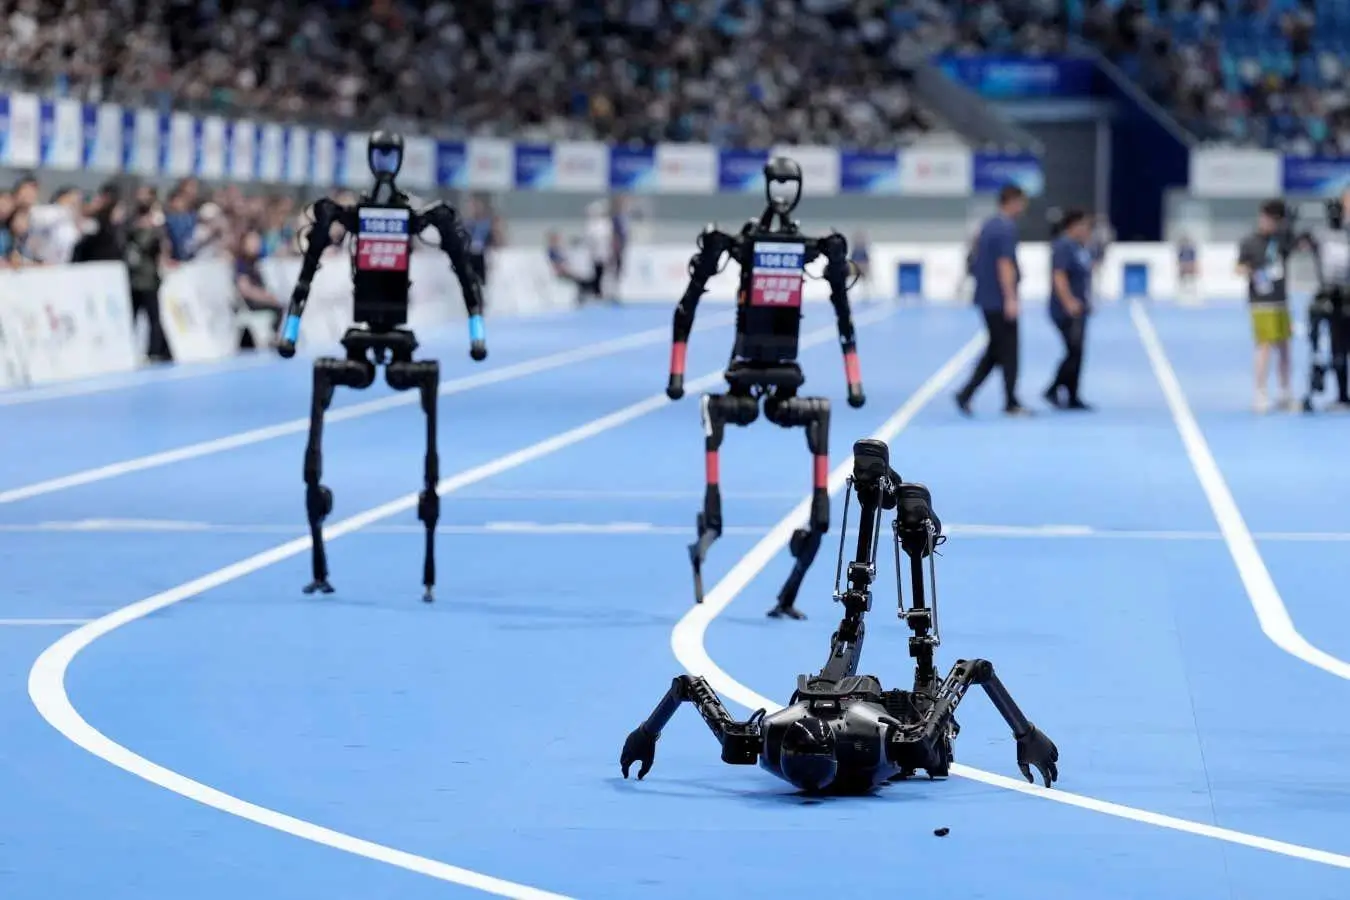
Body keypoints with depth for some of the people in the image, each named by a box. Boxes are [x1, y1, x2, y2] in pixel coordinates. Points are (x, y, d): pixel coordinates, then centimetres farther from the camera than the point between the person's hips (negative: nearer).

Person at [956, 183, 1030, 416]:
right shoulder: (1006, 228, -15)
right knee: (1008, 352, 0)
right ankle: (1011, 403, 7)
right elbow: (1004, 264, -22)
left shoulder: (988, 226, 14)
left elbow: (978, 260, 21)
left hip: (987, 299, 9)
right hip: (1000, 299, -9)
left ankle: (966, 394, 3)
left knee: (995, 351, 13)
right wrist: (1010, 299, -24)